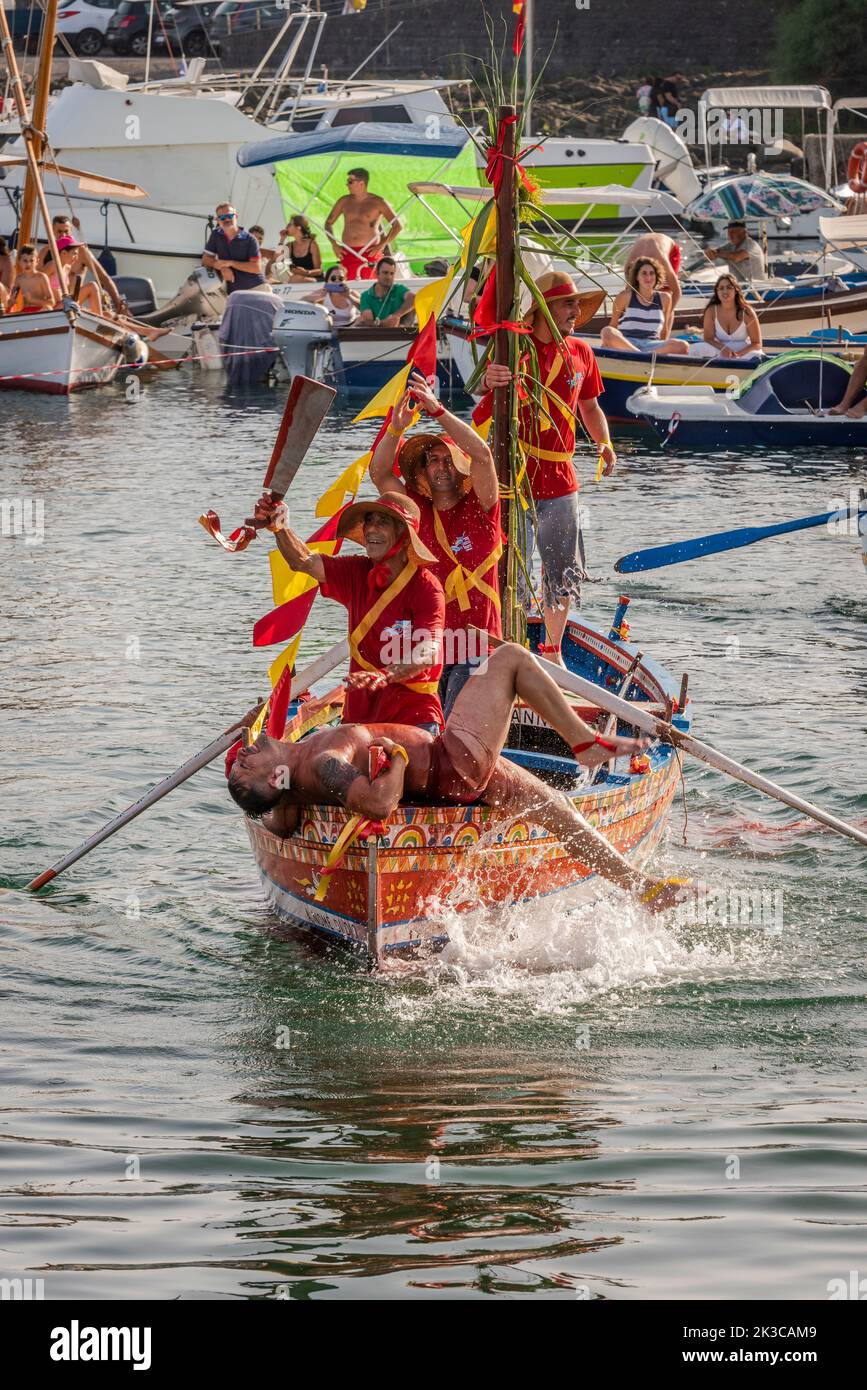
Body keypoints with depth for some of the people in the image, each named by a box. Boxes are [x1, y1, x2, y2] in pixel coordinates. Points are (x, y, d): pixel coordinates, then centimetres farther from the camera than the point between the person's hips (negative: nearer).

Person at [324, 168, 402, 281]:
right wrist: (334, 245, 8)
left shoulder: (377, 202, 2)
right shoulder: (344, 201, 12)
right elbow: (328, 223, 22)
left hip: (370, 253, -3)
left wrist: (382, 245, -7)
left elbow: (397, 225, 1)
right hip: (348, 254, 3)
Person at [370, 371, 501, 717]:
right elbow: (379, 473, 3)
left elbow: (482, 455, -12)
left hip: (476, 639, -3)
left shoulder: (479, 507, 2)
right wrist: (396, 428, -11)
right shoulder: (417, 510, 11)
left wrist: (437, 410, -14)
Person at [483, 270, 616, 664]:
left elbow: (589, 407, 21)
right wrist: (490, 381, -50)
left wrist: (604, 444, 1)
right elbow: (489, 402, -25)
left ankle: (552, 652, 30)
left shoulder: (581, 353, 7)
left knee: (563, 573, 14)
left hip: (560, 482, 6)